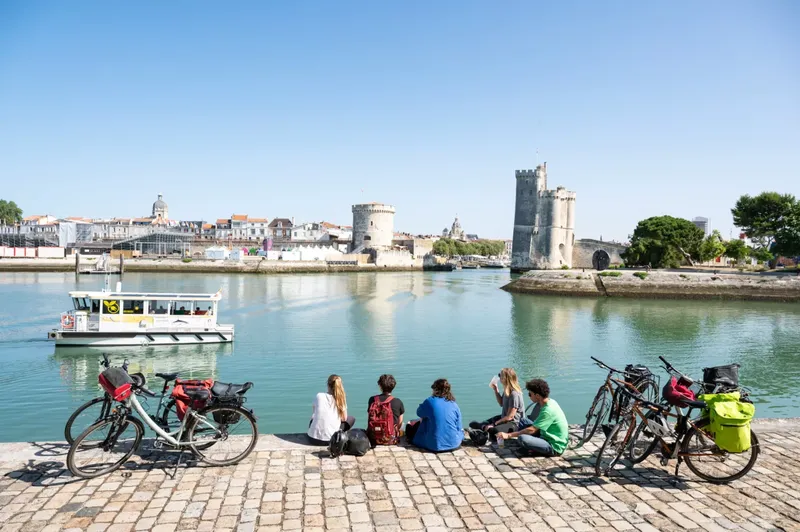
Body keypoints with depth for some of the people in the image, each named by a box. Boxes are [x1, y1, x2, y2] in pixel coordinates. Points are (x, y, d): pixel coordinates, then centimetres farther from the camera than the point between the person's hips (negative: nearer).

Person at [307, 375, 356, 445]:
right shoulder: (341, 399, -3)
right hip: (329, 440, -3)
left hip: (313, 438, 3)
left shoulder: (319, 396, 1)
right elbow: (344, 418, 6)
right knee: (351, 419, 18)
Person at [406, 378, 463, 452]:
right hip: (454, 445, 4)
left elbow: (419, 413, 7)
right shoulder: (454, 405, -3)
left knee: (410, 426, 19)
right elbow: (458, 427, 1)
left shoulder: (430, 401, -12)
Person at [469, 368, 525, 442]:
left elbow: (510, 417, -23)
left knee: (494, 430, -34)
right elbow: (501, 404, 24)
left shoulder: (514, 394, -23)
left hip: (515, 424, -10)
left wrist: (494, 424, -21)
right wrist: (496, 390, 13)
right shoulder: (506, 390, 6)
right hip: (504, 418, 10)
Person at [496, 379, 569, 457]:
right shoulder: (550, 401, 2)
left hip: (555, 447, -10)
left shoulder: (548, 410, -26)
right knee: (524, 421, 11)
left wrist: (508, 435, -19)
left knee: (522, 438, -30)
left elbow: (531, 430, -23)